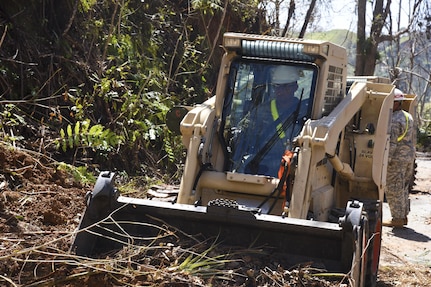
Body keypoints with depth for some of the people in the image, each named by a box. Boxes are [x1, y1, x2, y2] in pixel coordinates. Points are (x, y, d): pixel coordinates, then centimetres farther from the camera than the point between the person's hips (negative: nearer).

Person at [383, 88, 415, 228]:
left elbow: (392, 143, -21)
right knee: (403, 188, 16)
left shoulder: (394, 120, -17)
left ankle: (397, 218, 1)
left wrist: (386, 159, -18)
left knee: (393, 189, -2)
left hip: (397, 158, -9)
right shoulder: (408, 117, 13)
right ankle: (403, 216, 22)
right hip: (409, 156, 10)